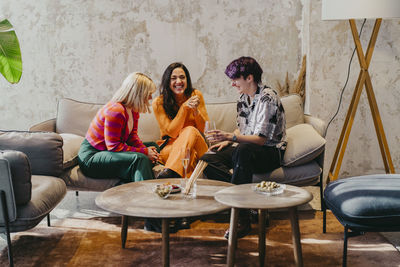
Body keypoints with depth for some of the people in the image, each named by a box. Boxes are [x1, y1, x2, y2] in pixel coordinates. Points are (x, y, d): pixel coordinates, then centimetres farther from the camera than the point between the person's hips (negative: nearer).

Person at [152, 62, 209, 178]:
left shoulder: (196, 95, 1)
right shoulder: (159, 103, -6)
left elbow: (205, 128, -1)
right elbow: (172, 132, -13)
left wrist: (195, 110, -20)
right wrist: (184, 107, -21)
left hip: (196, 145, 2)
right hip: (170, 146, -2)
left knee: (190, 130, -33)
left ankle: (171, 172, -51)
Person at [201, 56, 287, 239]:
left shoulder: (267, 98, -16)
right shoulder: (243, 98, 10)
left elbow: (261, 139, -23)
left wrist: (230, 137, -34)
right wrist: (227, 141, 3)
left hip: (270, 152, -8)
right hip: (246, 149, 8)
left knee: (242, 151, -42)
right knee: (206, 160, -14)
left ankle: (242, 219, -38)